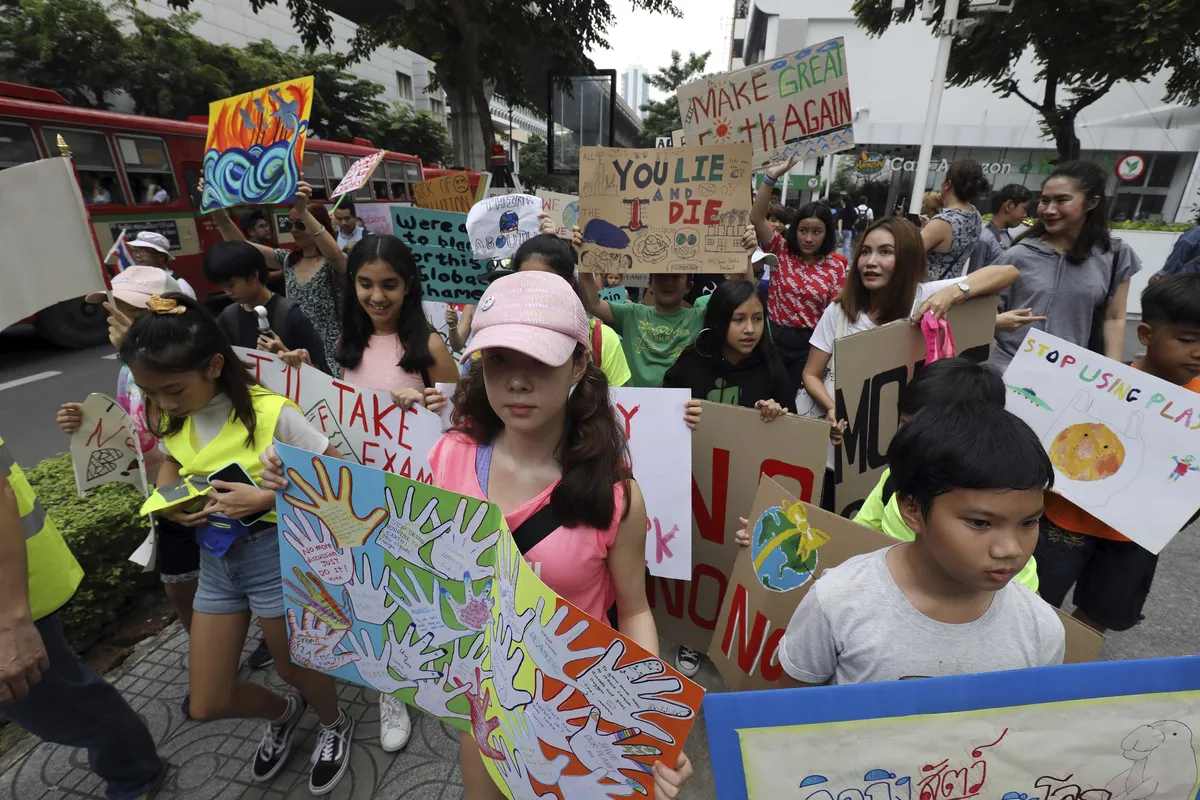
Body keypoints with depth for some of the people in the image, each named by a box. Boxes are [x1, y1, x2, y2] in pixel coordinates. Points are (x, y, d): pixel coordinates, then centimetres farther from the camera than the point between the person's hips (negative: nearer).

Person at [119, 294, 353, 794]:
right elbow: (169, 470, 16)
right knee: (207, 705, 14)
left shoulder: (270, 413, -23)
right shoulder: (174, 420, -2)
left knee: (294, 669, 17)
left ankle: (335, 726, 49)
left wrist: (266, 498, -27)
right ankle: (283, 713, 45)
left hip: (274, 555, -6)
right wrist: (168, 505, -5)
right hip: (214, 560, 6)